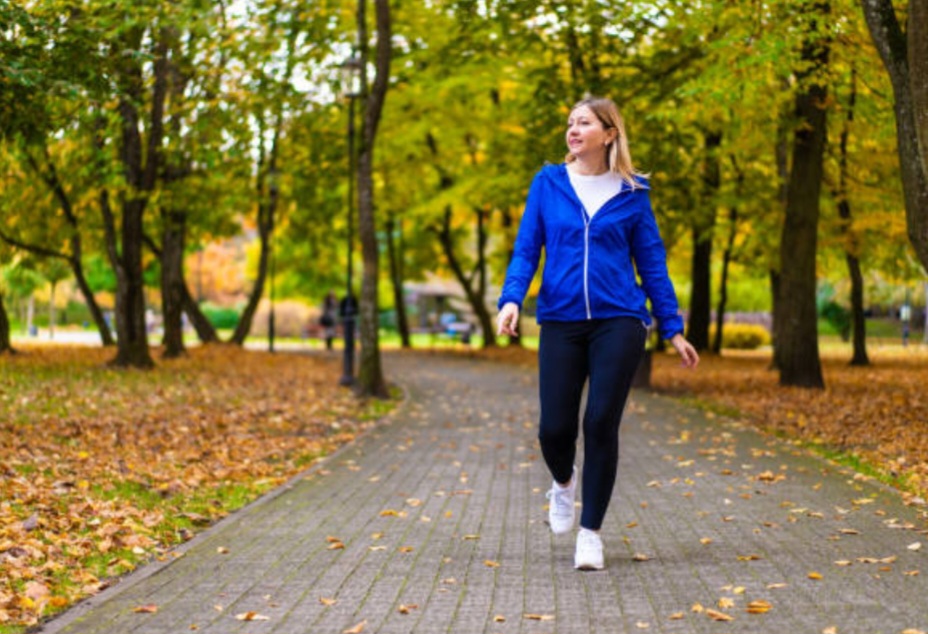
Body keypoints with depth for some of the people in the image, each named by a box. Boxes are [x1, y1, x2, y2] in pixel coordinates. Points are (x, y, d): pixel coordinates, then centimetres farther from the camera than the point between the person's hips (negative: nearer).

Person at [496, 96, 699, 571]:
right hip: (561, 322, 1)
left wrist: (672, 328, 6)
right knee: (555, 428, -3)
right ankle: (563, 482, 34)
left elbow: (651, 262, 9)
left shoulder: (631, 193, 5)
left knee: (601, 424, -6)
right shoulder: (548, 183, 7)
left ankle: (590, 532, 9)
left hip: (618, 321, -1)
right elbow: (526, 249, 5)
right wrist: (511, 299, -12)